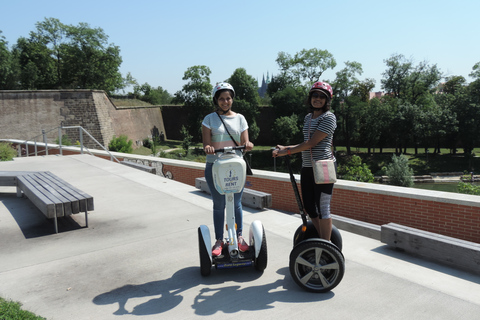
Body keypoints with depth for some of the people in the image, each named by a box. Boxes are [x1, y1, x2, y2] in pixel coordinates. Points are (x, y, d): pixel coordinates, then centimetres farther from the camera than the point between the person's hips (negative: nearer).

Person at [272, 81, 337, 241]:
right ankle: (322, 239, 27)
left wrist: (288, 151, -12)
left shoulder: (328, 117, -8)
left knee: (322, 207, -6)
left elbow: (312, 142, -15)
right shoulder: (308, 117, 17)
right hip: (307, 167, 8)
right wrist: (285, 148, 10)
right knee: (309, 207, 11)